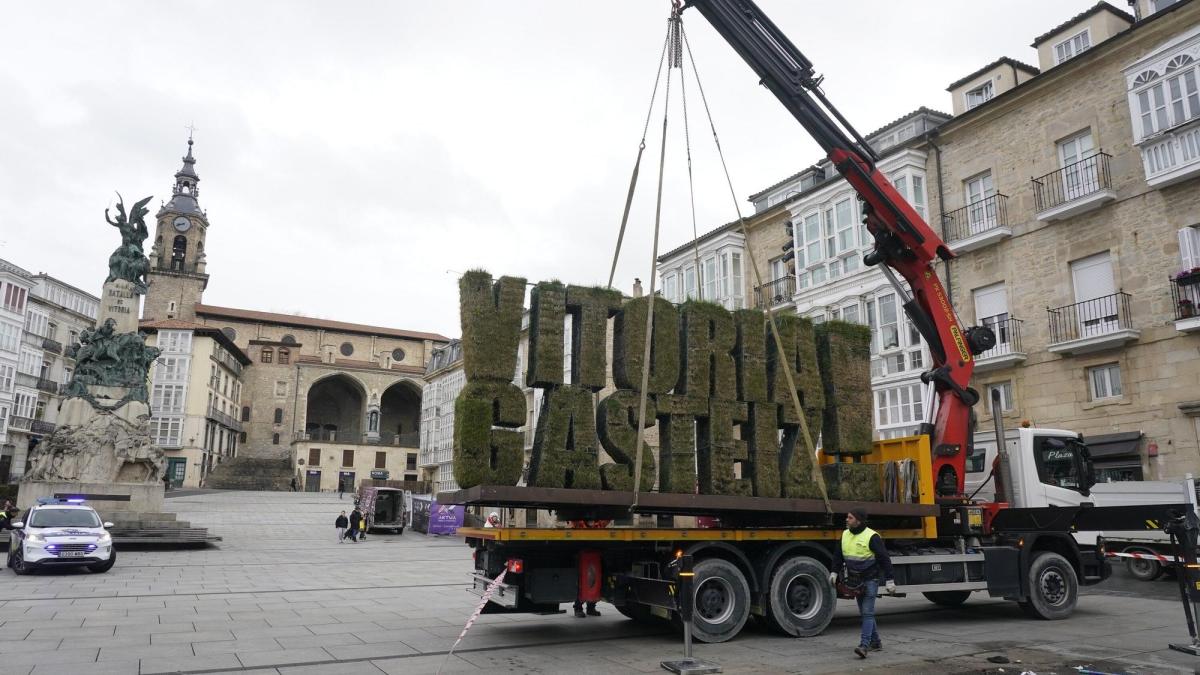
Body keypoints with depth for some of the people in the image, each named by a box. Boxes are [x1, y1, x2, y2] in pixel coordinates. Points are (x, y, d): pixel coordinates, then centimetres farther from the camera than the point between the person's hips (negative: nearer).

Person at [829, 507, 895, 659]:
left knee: (867, 612, -11)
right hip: (855, 581, 7)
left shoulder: (872, 537, -17)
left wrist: (889, 580, -14)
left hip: (870, 580, -7)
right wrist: (834, 572, 8)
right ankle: (875, 642, 28)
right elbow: (838, 555, 14)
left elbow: (884, 558, -14)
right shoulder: (845, 535, 4)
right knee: (865, 612, 15)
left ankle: (864, 645, -14)